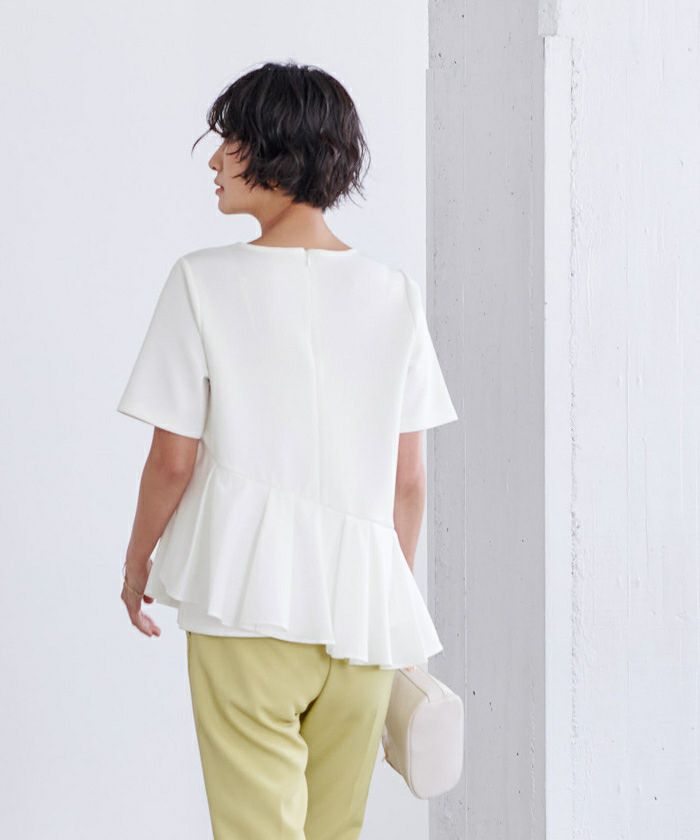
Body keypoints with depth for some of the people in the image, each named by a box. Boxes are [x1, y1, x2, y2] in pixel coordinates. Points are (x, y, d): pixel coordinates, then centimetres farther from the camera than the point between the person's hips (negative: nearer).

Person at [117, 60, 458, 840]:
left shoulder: (204, 281, -6)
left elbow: (173, 458, -5)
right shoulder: (394, 292, 4)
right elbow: (409, 478, 6)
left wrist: (137, 561, 12)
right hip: (364, 608, 4)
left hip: (250, 601, -4)